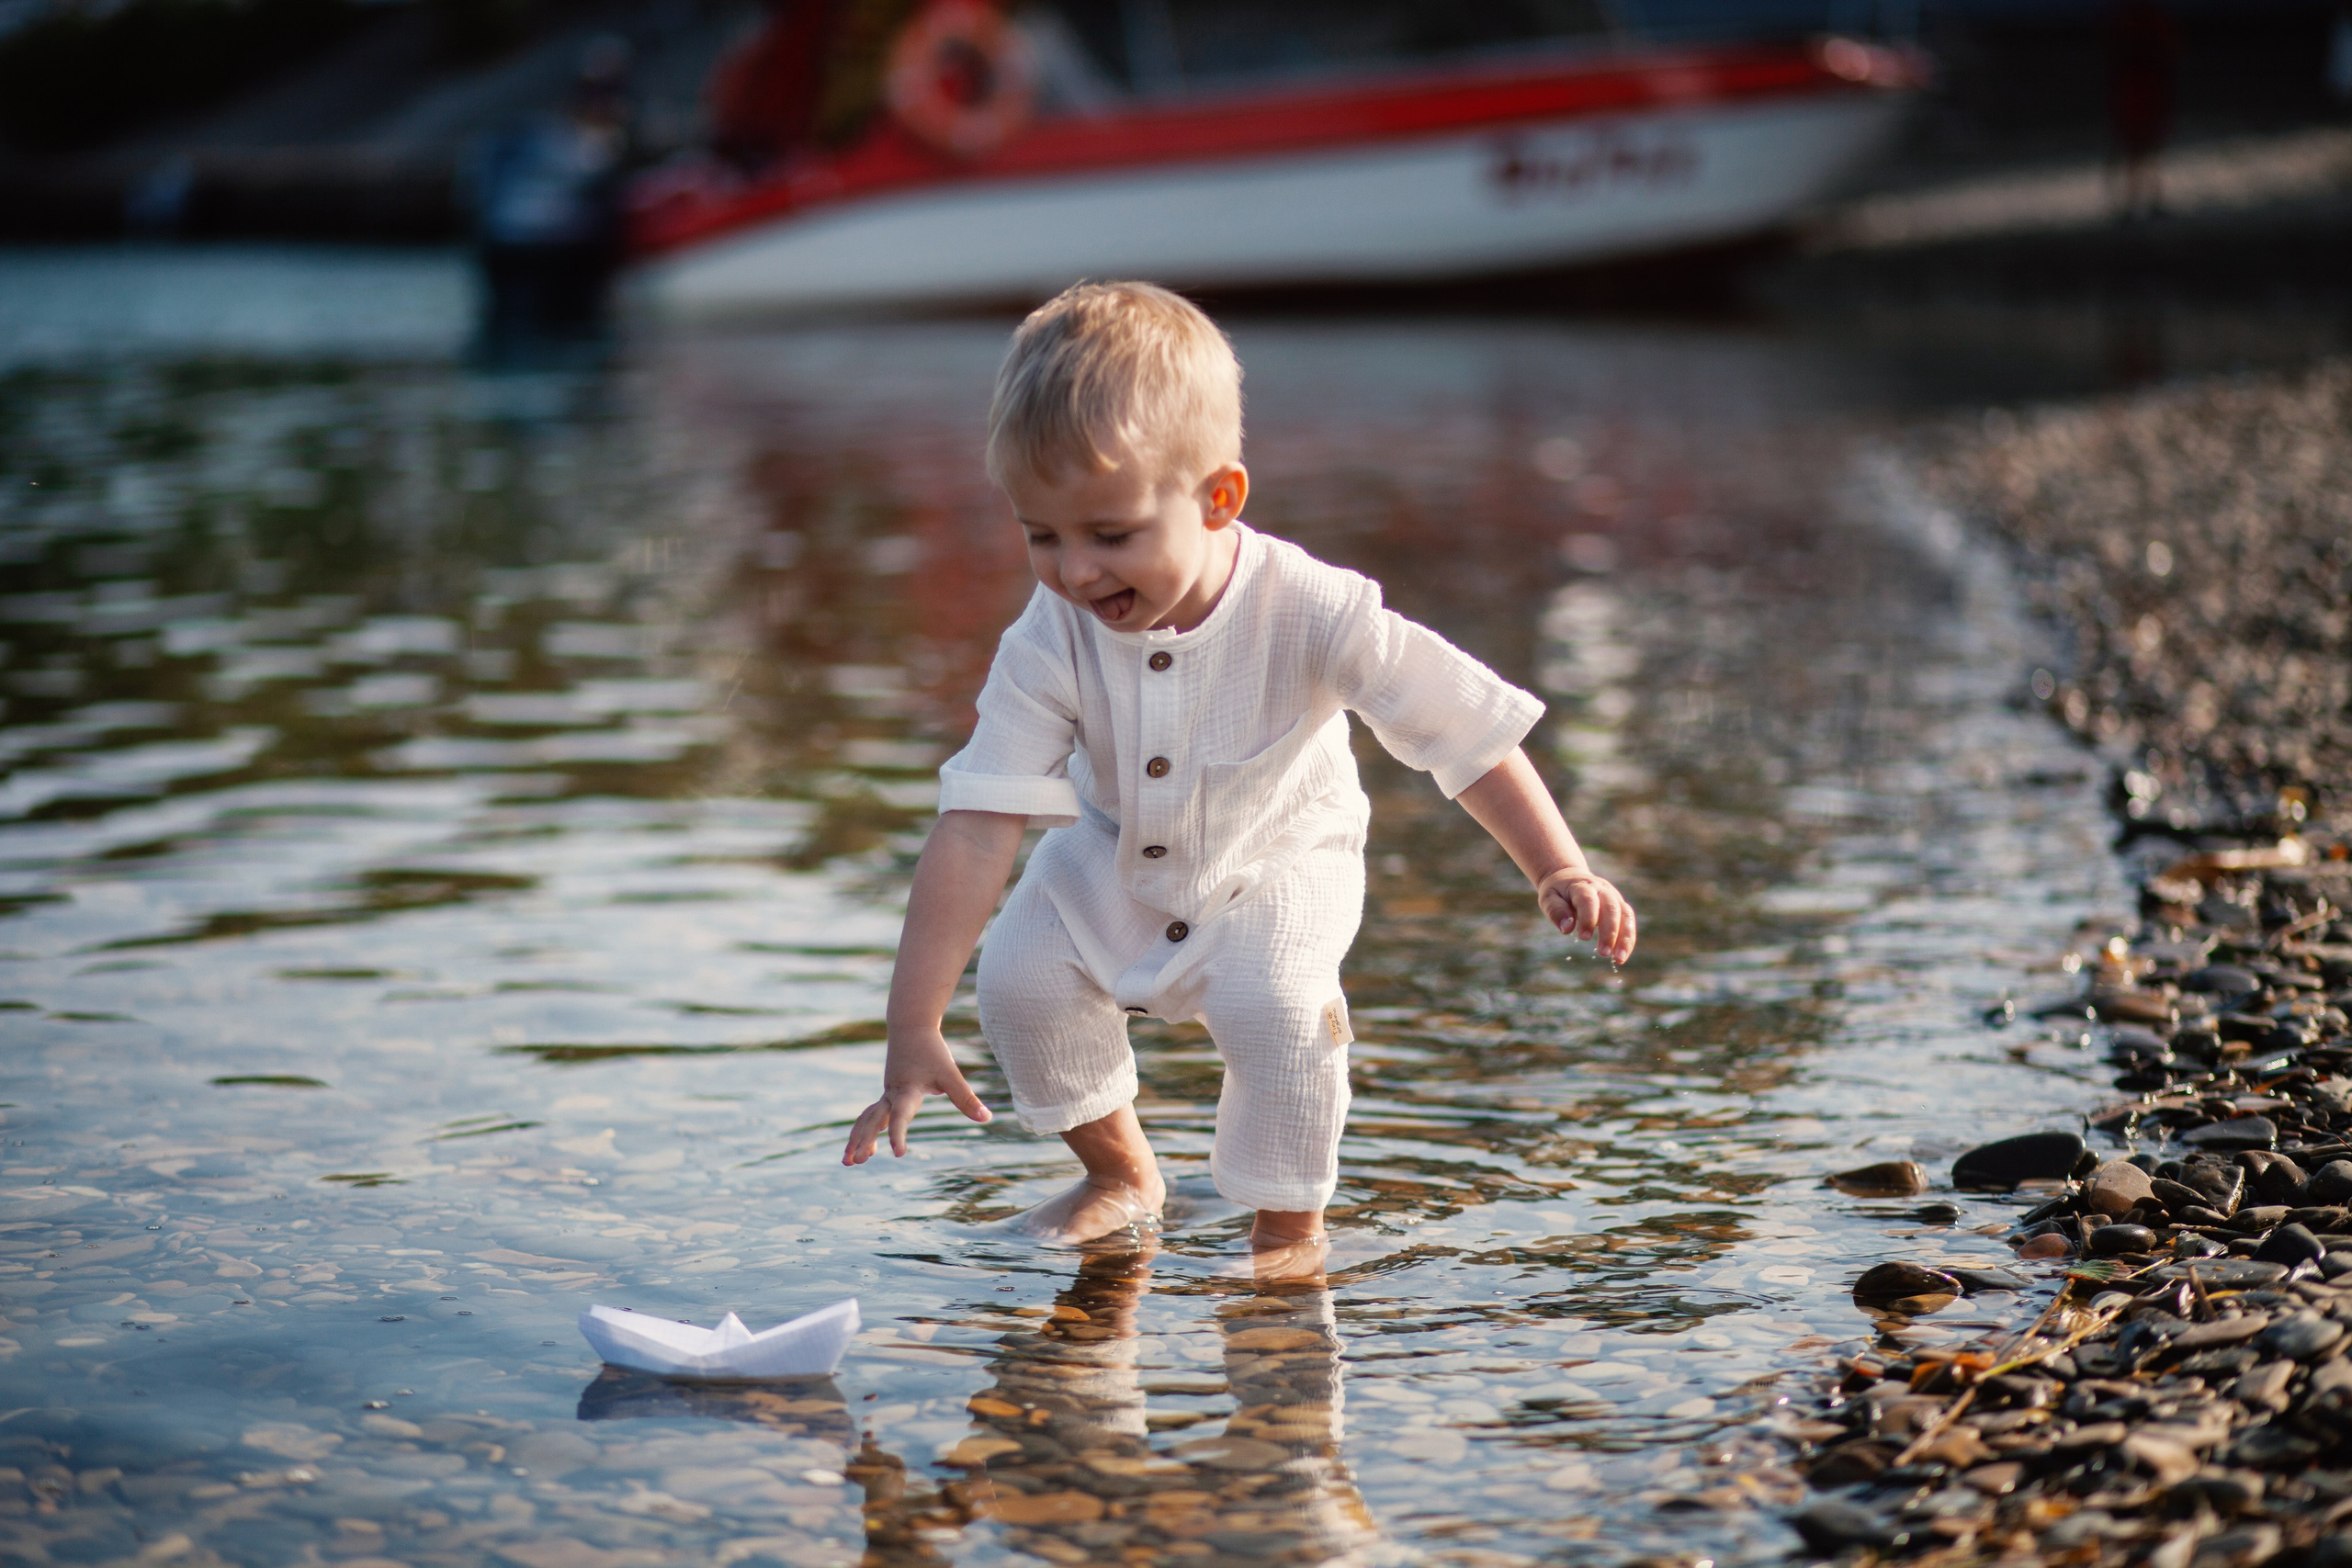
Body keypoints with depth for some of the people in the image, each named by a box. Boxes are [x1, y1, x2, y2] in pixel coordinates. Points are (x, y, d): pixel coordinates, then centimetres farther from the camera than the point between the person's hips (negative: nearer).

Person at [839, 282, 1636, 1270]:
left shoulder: (1308, 614, -34)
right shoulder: (1049, 642, -28)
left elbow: (1467, 734, -27)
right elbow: (977, 828, -30)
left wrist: (1560, 871, -35)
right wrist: (913, 1031, -33)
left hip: (1276, 865, -3)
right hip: (1114, 864, 3)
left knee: (1279, 1009, -28)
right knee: (1015, 975, -16)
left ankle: (1289, 1226, 0)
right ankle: (1120, 1174, 14)